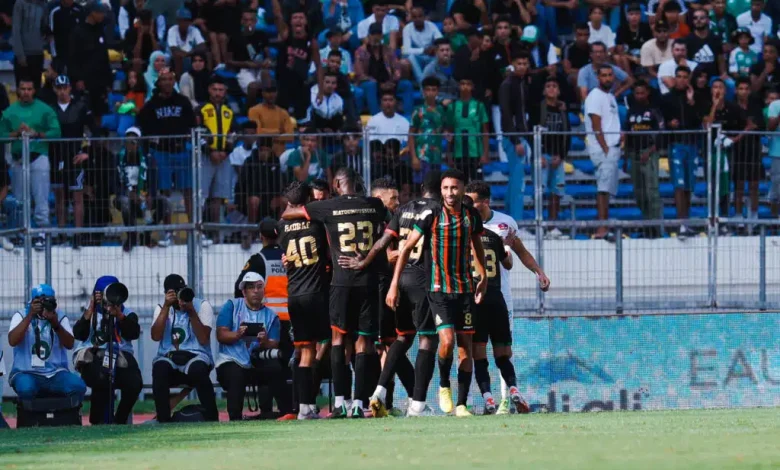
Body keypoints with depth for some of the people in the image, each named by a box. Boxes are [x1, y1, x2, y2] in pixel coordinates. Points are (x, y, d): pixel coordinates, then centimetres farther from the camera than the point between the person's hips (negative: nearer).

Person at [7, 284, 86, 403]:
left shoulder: (60, 318, 7)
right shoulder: (21, 316, 2)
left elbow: (69, 344, -7)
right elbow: (12, 341, -17)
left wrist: (56, 325, -23)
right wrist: (30, 316, -21)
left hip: (55, 374, 3)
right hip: (27, 373, -3)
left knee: (78, 386, -25)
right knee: (26, 388, -37)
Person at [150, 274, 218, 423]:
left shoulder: (202, 305, 3)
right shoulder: (161, 308, 11)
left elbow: (203, 339, -8)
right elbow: (156, 336, -7)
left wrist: (191, 311, -15)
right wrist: (166, 307, -10)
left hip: (195, 356, -2)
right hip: (168, 358, 2)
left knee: (198, 369, -38)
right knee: (159, 369, -35)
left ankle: (212, 420, -28)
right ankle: (163, 422, -29)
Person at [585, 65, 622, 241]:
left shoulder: (610, 97, 20)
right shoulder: (595, 96, -8)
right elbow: (596, 126, -15)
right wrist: (605, 148, -18)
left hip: (612, 149, 10)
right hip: (603, 149, -10)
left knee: (607, 189, 10)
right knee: (604, 188, -17)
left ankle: (604, 228, 12)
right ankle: (602, 229, -24)